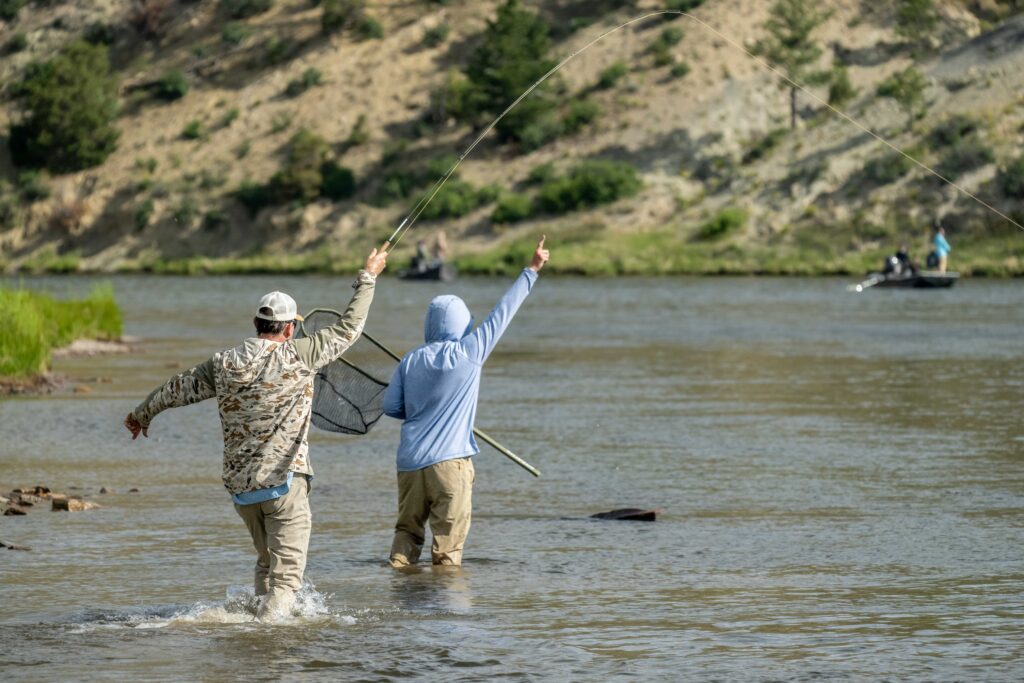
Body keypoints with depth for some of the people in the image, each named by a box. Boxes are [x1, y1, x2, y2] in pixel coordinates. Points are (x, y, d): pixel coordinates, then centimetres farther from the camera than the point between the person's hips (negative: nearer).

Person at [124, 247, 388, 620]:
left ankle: (263, 614, 24)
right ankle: (269, 623, -24)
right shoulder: (298, 356, -8)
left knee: (267, 560, 23)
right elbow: (348, 329, 0)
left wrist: (141, 414, 38)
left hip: (240, 483, 6)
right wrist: (367, 278, 13)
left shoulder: (223, 364, 5)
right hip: (284, 478, -5)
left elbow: (177, 388, 19)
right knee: (286, 568, -7)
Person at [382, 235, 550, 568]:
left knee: (407, 529, 12)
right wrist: (531, 270, 8)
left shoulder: (411, 361, 6)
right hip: (449, 461, -4)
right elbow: (503, 311, 1)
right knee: (449, 534, 0)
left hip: (410, 461, 4)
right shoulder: (469, 353, -4)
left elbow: (390, 406, 8)